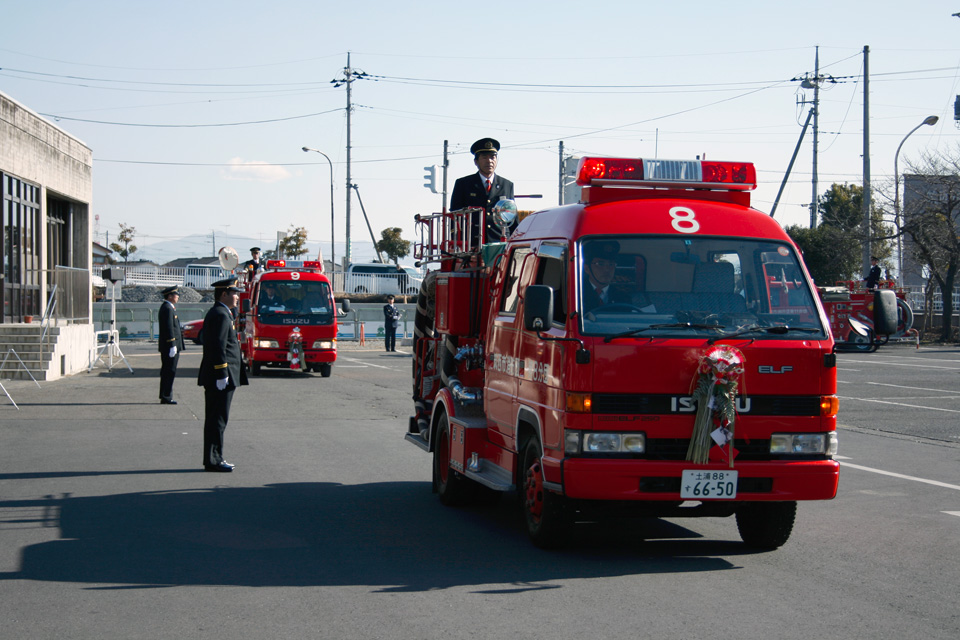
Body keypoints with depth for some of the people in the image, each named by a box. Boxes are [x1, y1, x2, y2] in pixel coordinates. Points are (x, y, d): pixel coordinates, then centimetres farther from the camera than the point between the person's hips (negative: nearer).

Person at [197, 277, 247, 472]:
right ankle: (213, 461, -5)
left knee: (214, 419, 13)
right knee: (217, 420, -7)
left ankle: (213, 459, 17)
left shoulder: (216, 313, 18)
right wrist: (222, 375, -22)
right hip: (220, 377, -11)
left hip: (216, 378, 11)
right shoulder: (221, 315, -15)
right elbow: (219, 347, -21)